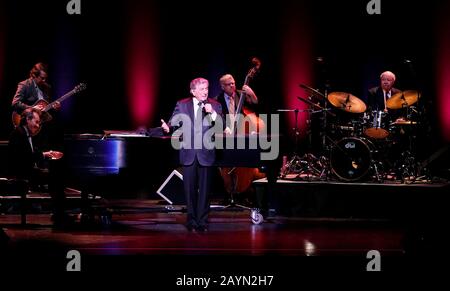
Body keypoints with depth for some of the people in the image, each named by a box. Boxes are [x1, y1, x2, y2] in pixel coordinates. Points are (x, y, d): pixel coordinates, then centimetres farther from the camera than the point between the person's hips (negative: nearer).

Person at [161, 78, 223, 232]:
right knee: (190, 189, 8)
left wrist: (212, 113, -20)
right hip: (188, 153, 0)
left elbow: (221, 128, -7)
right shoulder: (182, 105, 2)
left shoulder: (215, 106, 1)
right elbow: (174, 123, -2)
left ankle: (202, 221, 14)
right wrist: (168, 128, -24)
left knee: (204, 189, 5)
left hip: (206, 154, 0)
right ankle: (191, 221, 19)